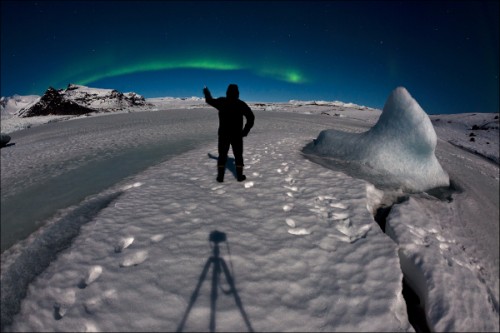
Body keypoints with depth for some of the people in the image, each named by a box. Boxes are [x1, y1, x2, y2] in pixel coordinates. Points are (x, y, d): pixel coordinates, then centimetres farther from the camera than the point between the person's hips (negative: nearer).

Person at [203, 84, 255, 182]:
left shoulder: (221, 102, -1)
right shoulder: (241, 104, -4)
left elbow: (210, 100, 17)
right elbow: (251, 117, -8)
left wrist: (206, 91, 37)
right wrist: (245, 131, -2)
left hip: (223, 134, 1)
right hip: (237, 135, -1)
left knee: (222, 155, 10)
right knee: (238, 155, 10)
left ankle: (220, 177, 9)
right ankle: (240, 176, 12)